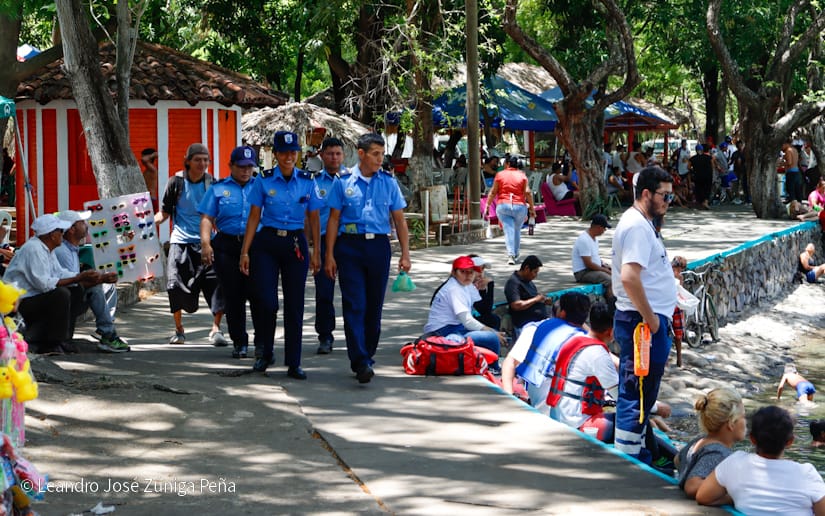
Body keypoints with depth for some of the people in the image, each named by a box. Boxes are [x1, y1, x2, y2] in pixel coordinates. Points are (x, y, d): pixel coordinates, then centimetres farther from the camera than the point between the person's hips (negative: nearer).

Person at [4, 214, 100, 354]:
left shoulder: (46, 248, 11)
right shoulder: (34, 249, -21)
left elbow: (59, 273, 9)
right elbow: (44, 284, -26)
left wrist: (86, 278, -5)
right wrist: (77, 279, -23)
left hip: (33, 297, 11)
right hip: (19, 303, -11)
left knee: (76, 293, 9)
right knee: (61, 294, -27)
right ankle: (53, 344, -16)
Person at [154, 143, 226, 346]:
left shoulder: (212, 184, 6)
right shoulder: (176, 182, 4)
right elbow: (164, 212, 8)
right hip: (181, 240, 0)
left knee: (216, 282, -14)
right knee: (175, 284, -8)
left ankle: (216, 329, -6)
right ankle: (179, 330, 11)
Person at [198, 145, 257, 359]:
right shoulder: (218, 189, 10)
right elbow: (207, 218, 5)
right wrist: (205, 243, -9)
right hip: (226, 247, 0)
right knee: (233, 296, 3)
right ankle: (239, 342, 14)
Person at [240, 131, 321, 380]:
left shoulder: (307, 181, 5)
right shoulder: (264, 180, 1)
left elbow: (313, 219, 9)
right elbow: (254, 217, 2)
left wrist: (316, 252, 5)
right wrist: (245, 251, -2)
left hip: (296, 245, 1)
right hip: (267, 243, -1)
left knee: (294, 304, 2)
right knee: (265, 301, -10)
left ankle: (293, 363, 10)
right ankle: (264, 352, 15)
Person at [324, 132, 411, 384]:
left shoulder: (388, 182, 8)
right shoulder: (344, 182, 2)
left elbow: (399, 220, 10)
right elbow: (334, 219, 4)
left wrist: (405, 254, 3)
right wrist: (330, 256, 0)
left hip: (378, 246, 3)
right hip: (350, 245, -3)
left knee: (374, 306, 8)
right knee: (354, 305, -10)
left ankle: (366, 356, 22)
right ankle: (361, 363, -16)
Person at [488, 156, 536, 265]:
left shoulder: (500, 175, 5)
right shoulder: (522, 176, 6)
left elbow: (493, 192, 2)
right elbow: (527, 193, -1)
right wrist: (531, 208, 4)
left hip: (503, 206, -1)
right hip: (519, 207, 1)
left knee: (508, 231, -6)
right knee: (517, 230, 18)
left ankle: (511, 255, -21)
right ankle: (515, 253, 29)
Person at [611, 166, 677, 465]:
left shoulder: (643, 223, 17)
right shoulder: (637, 226, -17)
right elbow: (629, 277, -28)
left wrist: (668, 267, 14)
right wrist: (650, 318, -22)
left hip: (650, 319, 11)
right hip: (643, 320, -11)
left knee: (643, 394, 18)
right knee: (636, 394, -5)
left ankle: (636, 453, 27)